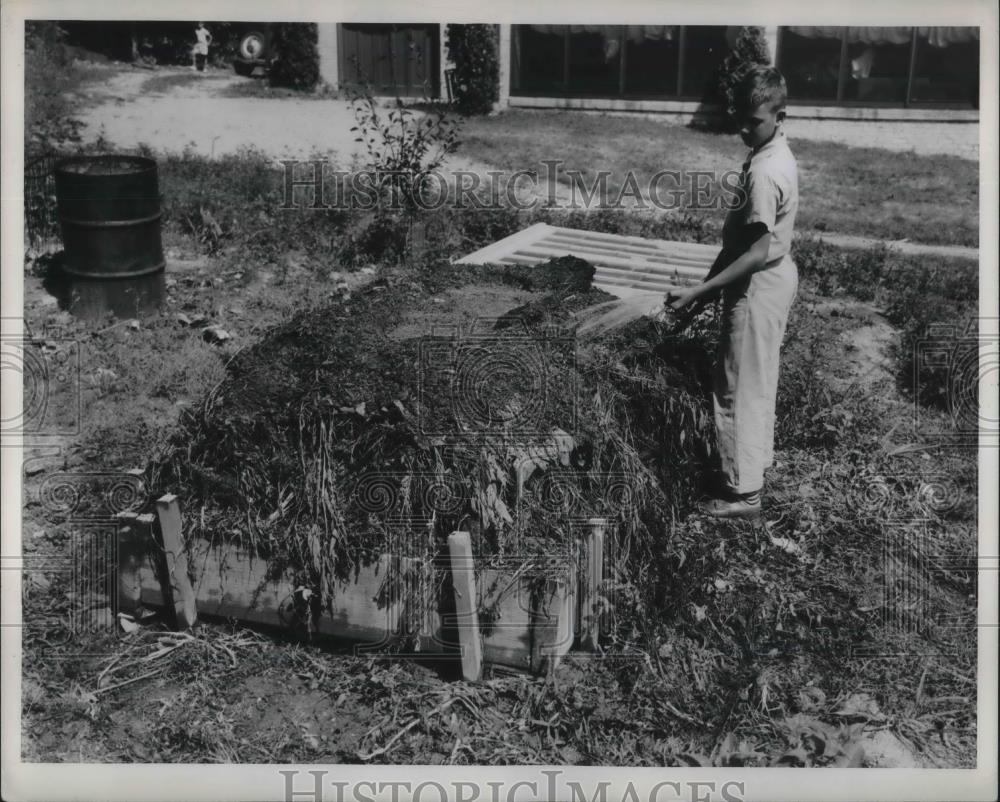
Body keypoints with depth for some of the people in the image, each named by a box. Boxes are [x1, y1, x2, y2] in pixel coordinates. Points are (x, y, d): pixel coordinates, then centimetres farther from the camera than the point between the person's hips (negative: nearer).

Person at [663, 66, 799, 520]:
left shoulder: (763, 171, -25)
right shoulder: (777, 154, 6)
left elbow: (757, 253, -27)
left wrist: (699, 291, -26)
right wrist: (712, 283, 14)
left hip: (758, 286, -10)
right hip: (775, 277, 10)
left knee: (739, 388, -1)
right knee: (758, 380, 22)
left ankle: (744, 491, 7)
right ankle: (756, 458, 37)